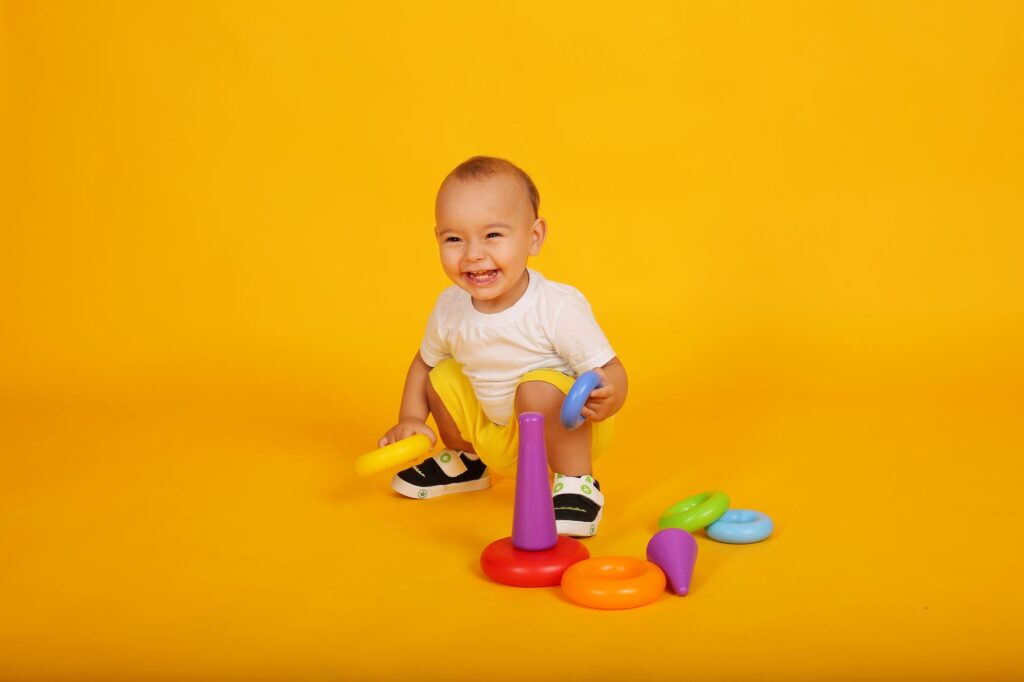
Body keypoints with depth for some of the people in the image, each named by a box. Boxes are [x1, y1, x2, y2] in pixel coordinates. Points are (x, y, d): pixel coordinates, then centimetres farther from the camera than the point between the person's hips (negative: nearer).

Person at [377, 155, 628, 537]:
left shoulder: (558, 308, -28)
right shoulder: (451, 307, -11)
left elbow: (610, 372, -25)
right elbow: (424, 361, 8)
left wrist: (605, 400, -48)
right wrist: (411, 420, -6)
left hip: (567, 430, -7)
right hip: (497, 437, 7)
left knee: (539, 390, -33)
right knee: (442, 377, -1)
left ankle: (578, 486, -14)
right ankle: (465, 462, 26)